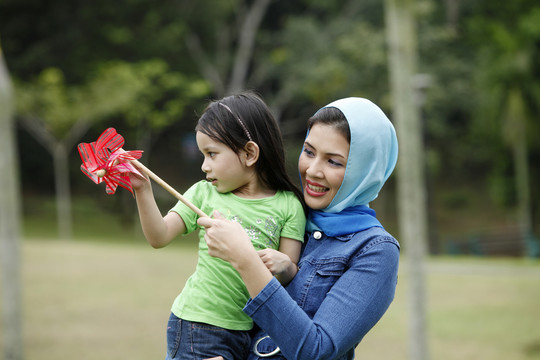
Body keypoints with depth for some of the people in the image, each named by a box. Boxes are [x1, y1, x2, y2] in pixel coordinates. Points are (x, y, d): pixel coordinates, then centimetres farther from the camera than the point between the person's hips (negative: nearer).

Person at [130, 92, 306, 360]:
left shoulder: (287, 206, -1)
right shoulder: (203, 194, 2)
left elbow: (292, 274, -3)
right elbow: (159, 237, -4)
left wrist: (283, 266, -25)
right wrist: (142, 191, -15)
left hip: (246, 332, 1)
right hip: (197, 328, -1)